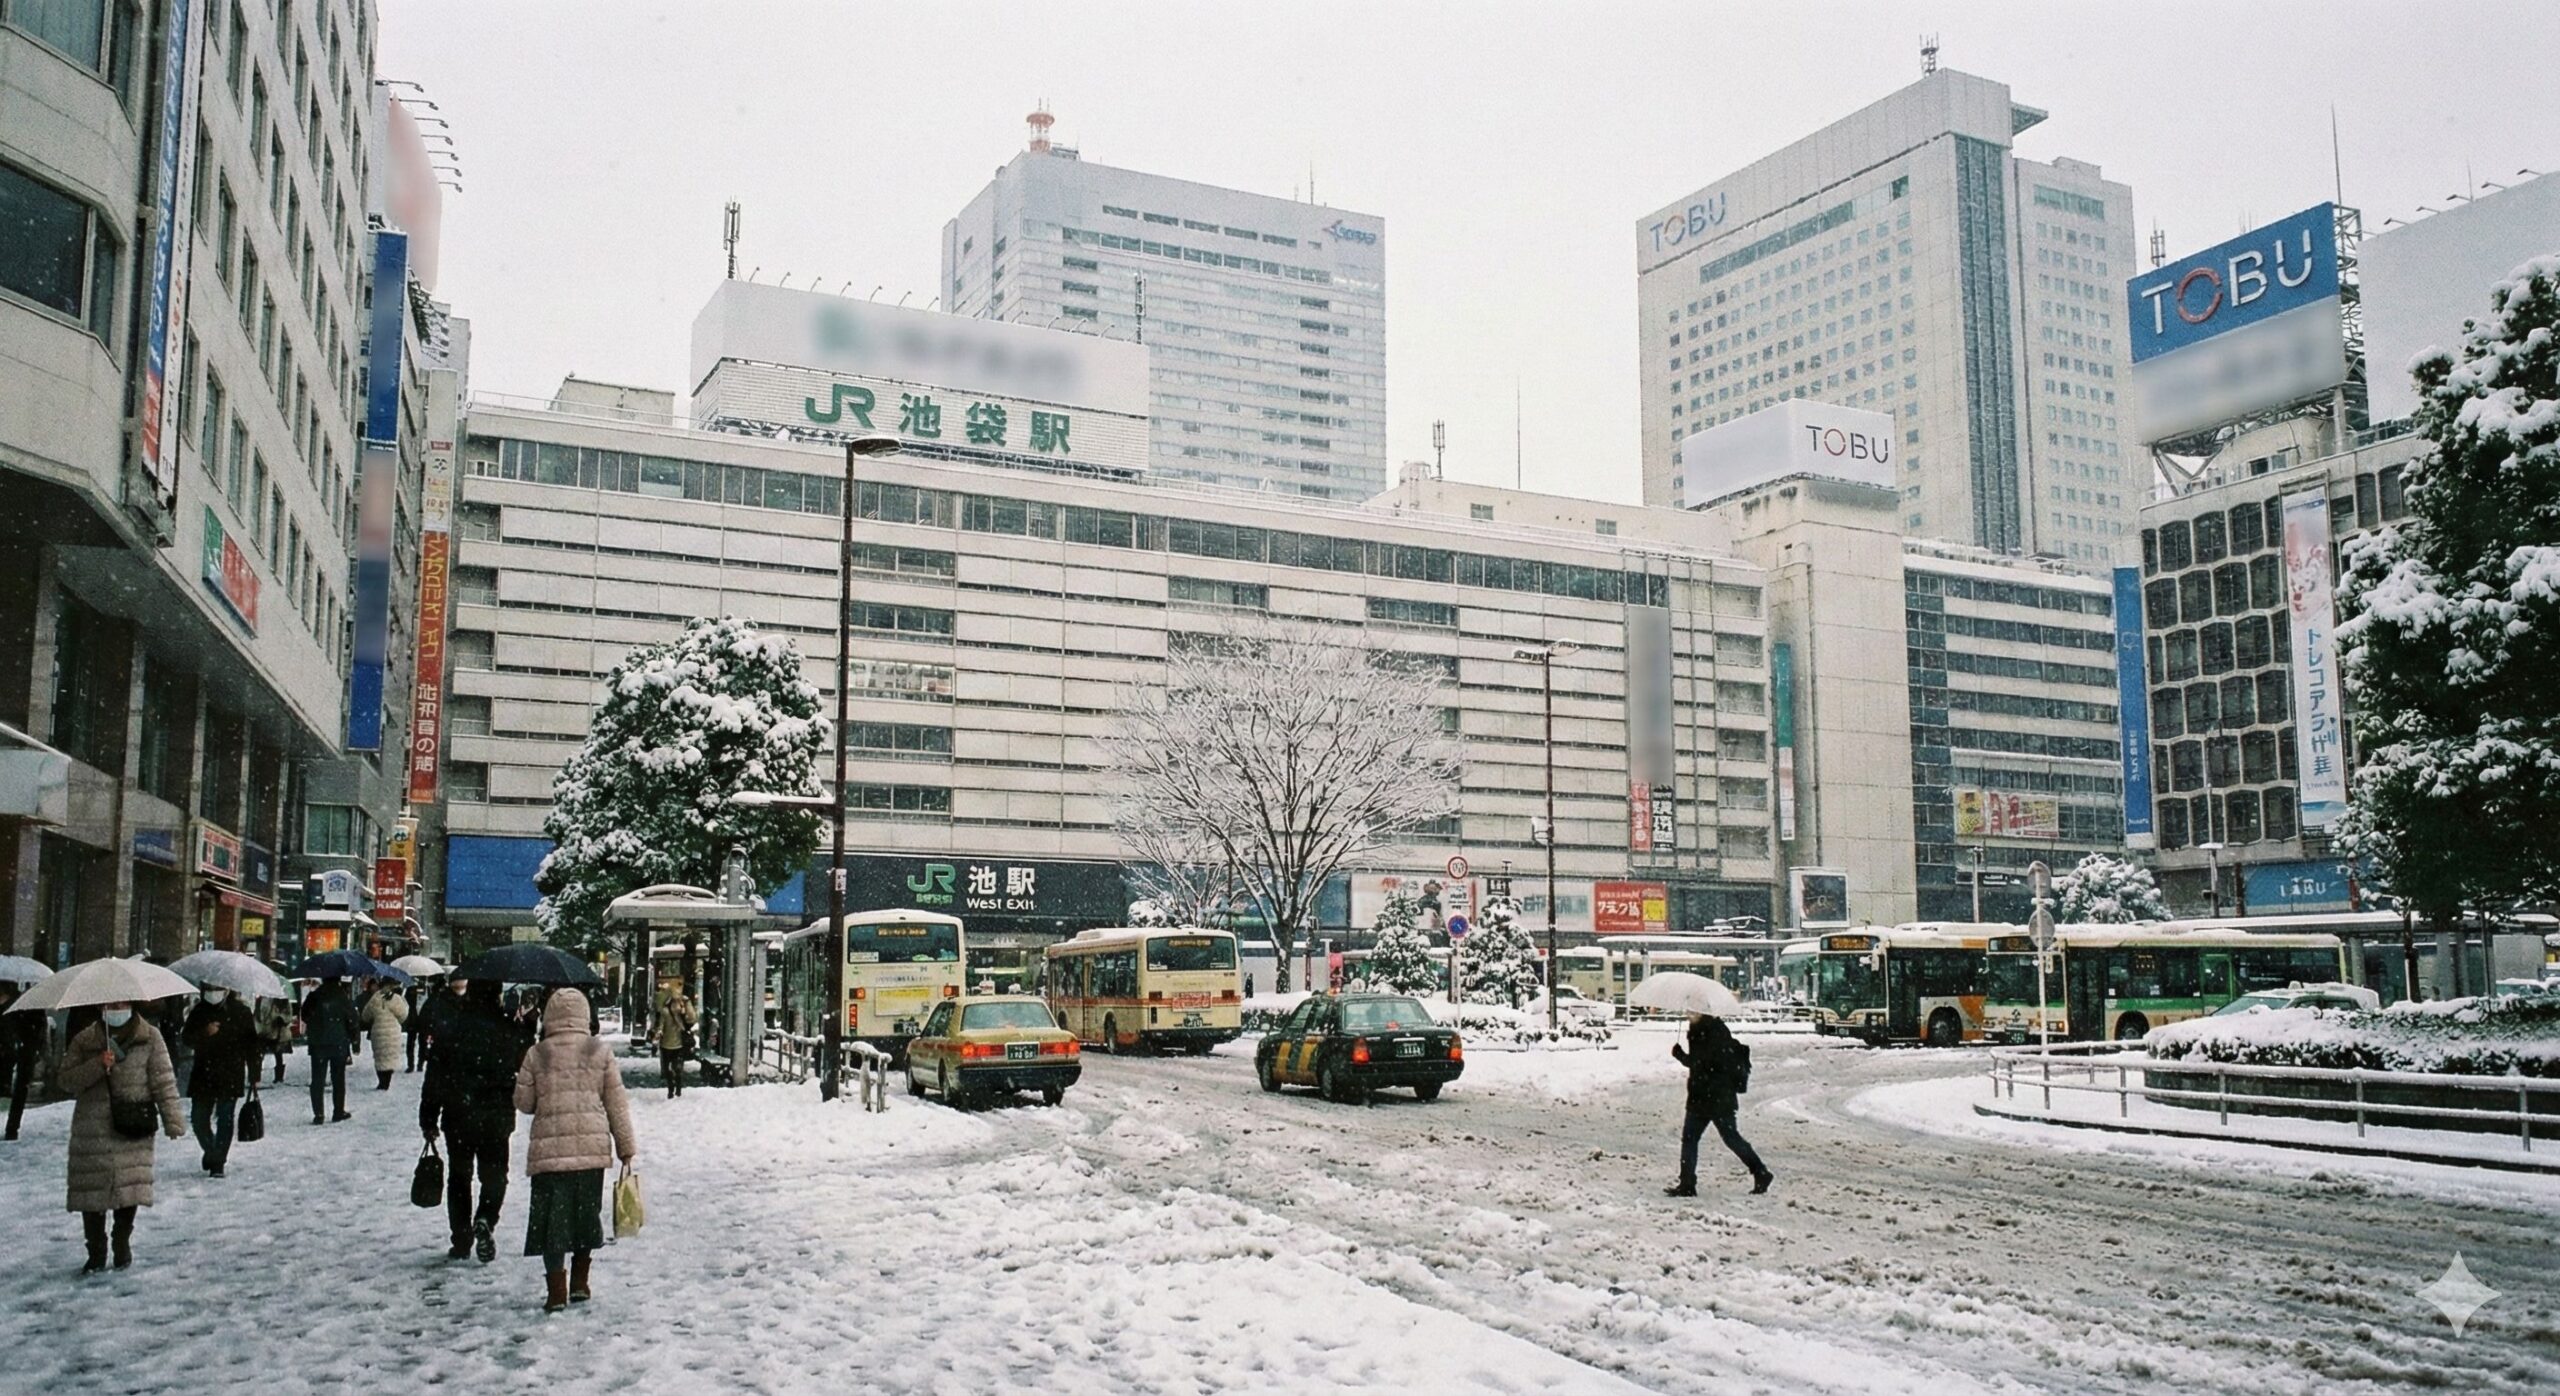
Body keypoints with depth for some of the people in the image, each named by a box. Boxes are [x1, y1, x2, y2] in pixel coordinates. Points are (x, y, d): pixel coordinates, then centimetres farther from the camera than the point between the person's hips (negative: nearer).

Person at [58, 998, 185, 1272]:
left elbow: (164, 1081, 1)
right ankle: (96, 1252, 12)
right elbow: (64, 1081, 1)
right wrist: (97, 1066, -16)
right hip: (92, 1132, 1)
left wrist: (172, 1119, -6)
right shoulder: (84, 1040, 6)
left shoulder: (150, 1037, 3)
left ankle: (123, 1245, 17)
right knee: (90, 1189, 0)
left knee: (130, 1186, -2)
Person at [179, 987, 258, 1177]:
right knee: (199, 1118, 7)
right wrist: (204, 1032, -21)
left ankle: (218, 1162, 3)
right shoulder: (199, 1011, 5)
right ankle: (211, 1150, 32)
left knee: (225, 1118, -4)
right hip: (203, 1075, 3)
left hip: (231, 1077, -3)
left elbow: (252, 1044, 1)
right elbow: (187, 1037, 1)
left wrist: (254, 1076, -1)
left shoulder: (240, 1012, -2)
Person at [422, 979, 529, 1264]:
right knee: (494, 1174, 11)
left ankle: (461, 1240, 15)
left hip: (458, 1115, 1)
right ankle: (485, 1220, -15)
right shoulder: (508, 1028, -7)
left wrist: (428, 1118, 4)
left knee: (459, 1176, 15)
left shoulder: (449, 1025, -5)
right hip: (496, 1117, -1)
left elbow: (434, 1076, -3)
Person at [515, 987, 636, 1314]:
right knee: (586, 1214, 16)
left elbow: (523, 1102, 3)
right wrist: (627, 1148, 10)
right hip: (593, 1147, 2)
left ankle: (556, 1292, -1)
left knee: (552, 1218, 5)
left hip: (549, 1148, -2)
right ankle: (579, 1284, 23)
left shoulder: (537, 1054, -2)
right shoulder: (600, 1052, 1)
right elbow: (617, 1103, 3)